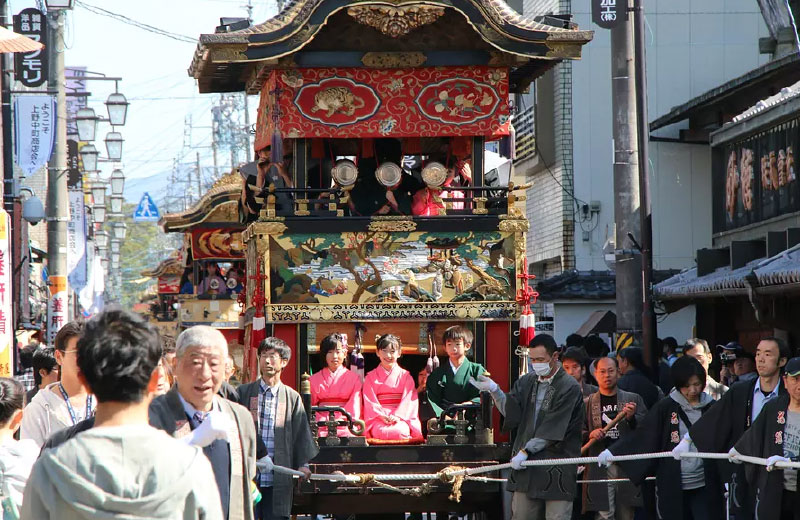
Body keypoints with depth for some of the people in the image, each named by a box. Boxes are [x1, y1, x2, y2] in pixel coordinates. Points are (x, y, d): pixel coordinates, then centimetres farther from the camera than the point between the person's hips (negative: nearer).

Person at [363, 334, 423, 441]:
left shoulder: (405, 376, 12)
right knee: (382, 432, -34)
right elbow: (370, 402, 1)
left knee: (399, 431, -34)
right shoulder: (371, 377, 12)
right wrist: (383, 416, -15)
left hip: (401, 418, 0)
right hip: (378, 418, 0)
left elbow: (408, 400, 2)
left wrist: (396, 416, -14)